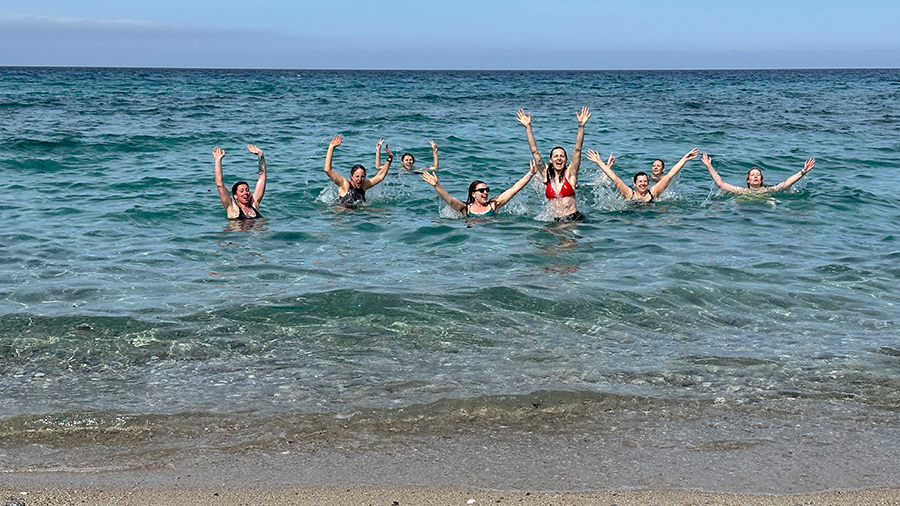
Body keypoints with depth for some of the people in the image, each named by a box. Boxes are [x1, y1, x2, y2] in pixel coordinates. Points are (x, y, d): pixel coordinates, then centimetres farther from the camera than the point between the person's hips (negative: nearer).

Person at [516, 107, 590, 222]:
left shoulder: (570, 174, 5)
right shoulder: (546, 174, 9)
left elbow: (577, 150, -2)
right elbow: (534, 151, 6)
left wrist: (581, 126, -11)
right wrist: (528, 127, 2)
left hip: (575, 219, -2)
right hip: (554, 221, 2)